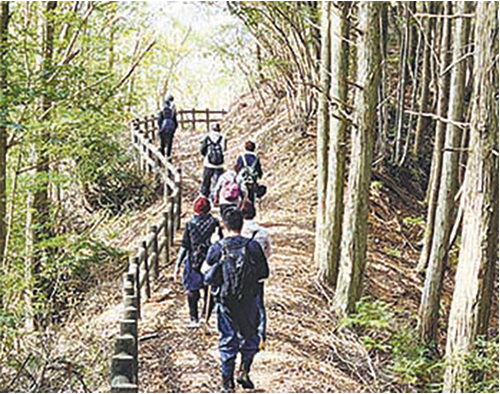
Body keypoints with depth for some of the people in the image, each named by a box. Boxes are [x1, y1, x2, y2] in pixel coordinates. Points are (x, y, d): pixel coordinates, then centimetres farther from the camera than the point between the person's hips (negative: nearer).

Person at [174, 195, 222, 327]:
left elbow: (184, 246, -4)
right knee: (209, 293, 10)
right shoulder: (214, 223, -2)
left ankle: (194, 319, 8)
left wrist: (177, 265, 1)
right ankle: (205, 318, 7)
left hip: (194, 262, 0)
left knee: (193, 292, 10)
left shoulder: (190, 224, -4)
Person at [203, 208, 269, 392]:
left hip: (225, 303, 0)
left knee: (227, 342, 10)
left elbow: (208, 278, -6)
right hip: (249, 302, 0)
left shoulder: (216, 249, -10)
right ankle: (244, 372, 14)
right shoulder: (253, 246, -9)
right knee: (250, 338, 22)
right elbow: (264, 273, 0)